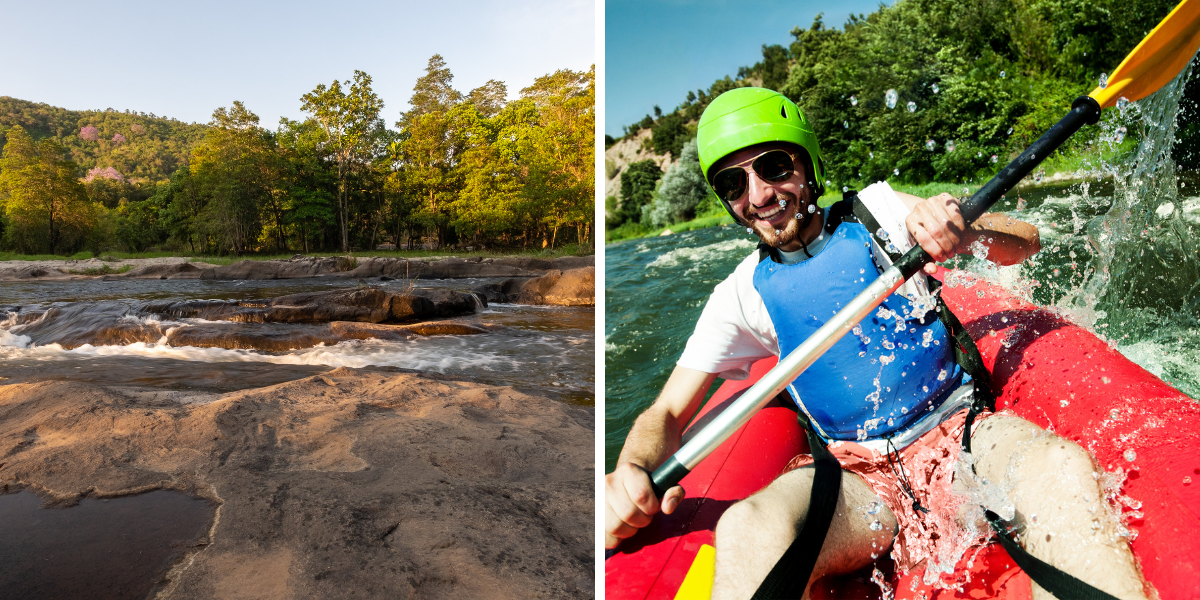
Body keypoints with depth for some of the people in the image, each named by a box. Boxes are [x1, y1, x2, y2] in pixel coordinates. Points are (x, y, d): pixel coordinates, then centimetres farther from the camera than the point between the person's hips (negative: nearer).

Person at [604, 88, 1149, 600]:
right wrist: (632, 470, -21)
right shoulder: (742, 295, 2)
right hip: (858, 475, -1)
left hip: (959, 432, 1)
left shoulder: (872, 210, 3)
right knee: (750, 529, -33)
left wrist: (969, 235, -22)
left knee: (1061, 468, -33)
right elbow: (666, 414, 2)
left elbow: (1024, 242, 3)